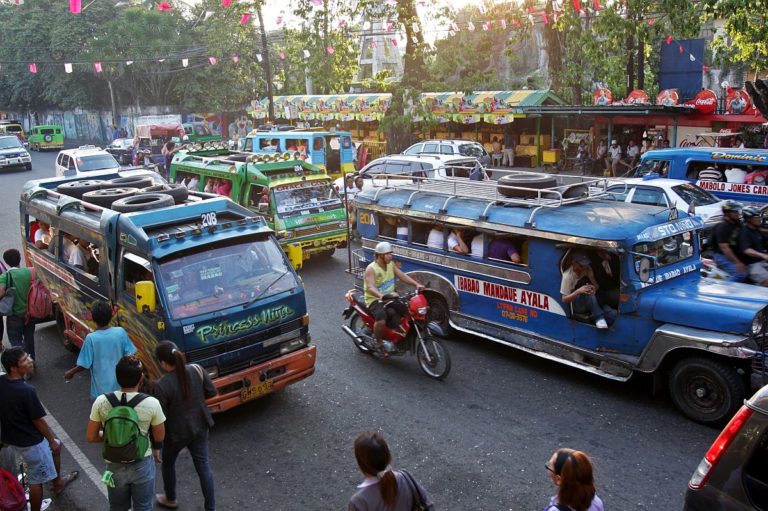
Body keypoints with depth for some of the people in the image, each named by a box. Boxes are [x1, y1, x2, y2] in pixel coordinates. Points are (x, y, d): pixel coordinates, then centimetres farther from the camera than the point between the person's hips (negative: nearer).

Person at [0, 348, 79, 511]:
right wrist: (51, 440, -4)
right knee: (36, 480, 10)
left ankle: (58, 483, 46)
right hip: (30, 442, -9)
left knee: (56, 445, 29)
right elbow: (38, 421, -21)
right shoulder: (26, 390, -32)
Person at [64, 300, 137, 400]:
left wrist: (71, 372, 7)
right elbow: (130, 355, -5)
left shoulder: (91, 338, -19)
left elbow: (84, 365, -13)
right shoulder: (120, 332, -11)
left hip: (100, 389, -3)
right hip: (120, 386, 3)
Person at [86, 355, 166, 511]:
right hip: (142, 465, -2)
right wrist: (156, 449, 15)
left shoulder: (101, 402, -17)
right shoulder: (152, 403, -22)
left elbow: (91, 437, -7)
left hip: (114, 466, 2)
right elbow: (160, 437, -7)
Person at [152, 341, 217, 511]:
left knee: (168, 463, 27)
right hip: (200, 426, 4)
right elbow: (212, 391, -1)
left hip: (177, 432, -4)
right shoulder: (197, 370, -15)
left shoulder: (162, 386, -28)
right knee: (203, 466, 16)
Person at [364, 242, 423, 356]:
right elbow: (370, 288, -30)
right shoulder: (371, 269, -17)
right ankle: (378, 344, -13)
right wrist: (382, 296, -49)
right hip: (375, 300, -7)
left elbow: (402, 276, 4)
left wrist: (417, 284, -12)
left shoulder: (391, 264, 7)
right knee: (381, 319, -36)